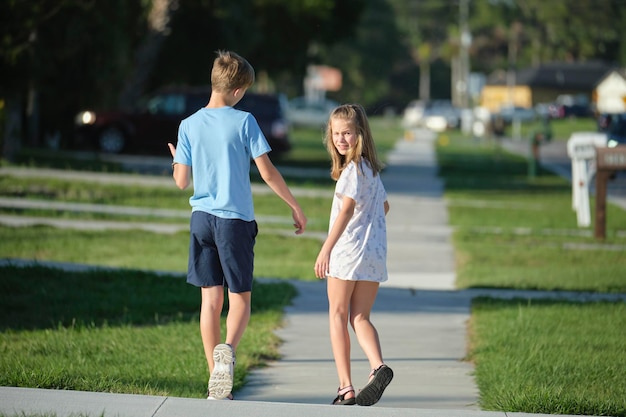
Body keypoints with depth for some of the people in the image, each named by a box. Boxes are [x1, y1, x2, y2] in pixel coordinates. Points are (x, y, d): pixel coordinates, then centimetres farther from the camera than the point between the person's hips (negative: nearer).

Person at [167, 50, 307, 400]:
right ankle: (227, 350, -23)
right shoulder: (244, 122, -7)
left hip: (202, 218, 2)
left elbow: (182, 181, 2)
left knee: (211, 300, 8)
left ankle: (216, 382, 6)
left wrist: (176, 161, 24)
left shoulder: (190, 125, 0)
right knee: (240, 299, 8)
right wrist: (296, 208, 3)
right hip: (237, 219, -2)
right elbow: (268, 173, -8)